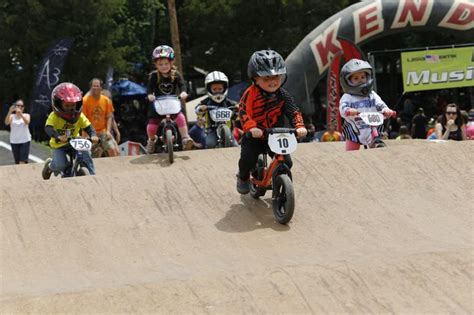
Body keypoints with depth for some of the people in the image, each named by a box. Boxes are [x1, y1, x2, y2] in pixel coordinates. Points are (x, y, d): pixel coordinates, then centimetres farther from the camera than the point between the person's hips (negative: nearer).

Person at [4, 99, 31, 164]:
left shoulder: (26, 115, 3)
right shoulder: (12, 116, 5)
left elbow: (27, 122, -20)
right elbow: (6, 122, -16)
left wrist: (21, 114, -38)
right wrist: (10, 112, -32)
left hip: (25, 141, -2)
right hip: (14, 141, 2)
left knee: (22, 162, -14)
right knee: (17, 163, 4)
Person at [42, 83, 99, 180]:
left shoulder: (79, 116, -6)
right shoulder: (54, 116, -17)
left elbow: (88, 127, -11)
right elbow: (48, 128, -31)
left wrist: (93, 135, -35)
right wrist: (58, 137, -52)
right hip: (59, 146, -3)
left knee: (86, 155, -22)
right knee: (60, 165, -23)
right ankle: (49, 165, 12)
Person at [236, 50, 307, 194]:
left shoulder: (283, 95, -4)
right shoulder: (251, 93, -16)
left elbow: (294, 112, -7)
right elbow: (243, 112, -25)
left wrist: (299, 126, -26)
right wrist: (251, 128, -42)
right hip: (254, 136, -3)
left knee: (286, 162, -9)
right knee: (248, 158, -24)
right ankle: (243, 177, 12)